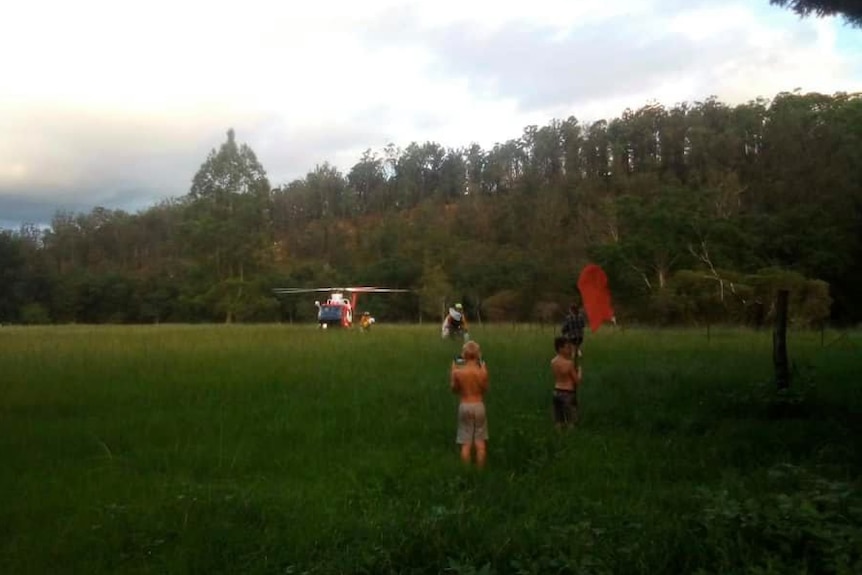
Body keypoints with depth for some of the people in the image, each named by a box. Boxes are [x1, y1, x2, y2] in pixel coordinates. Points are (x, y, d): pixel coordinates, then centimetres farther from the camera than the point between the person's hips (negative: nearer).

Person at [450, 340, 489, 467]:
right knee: (480, 443, 9)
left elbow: (454, 389, 4)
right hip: (479, 406, 0)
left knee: (466, 444, 7)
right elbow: (485, 389, 4)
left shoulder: (458, 372, -12)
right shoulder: (482, 372, -12)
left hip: (464, 406, 0)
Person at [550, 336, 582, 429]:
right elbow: (577, 381, -12)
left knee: (558, 422, 13)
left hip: (556, 392, 7)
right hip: (568, 393, -7)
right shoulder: (569, 363, -18)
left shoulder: (553, 362, 3)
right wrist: (579, 370, 6)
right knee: (571, 423, 3)